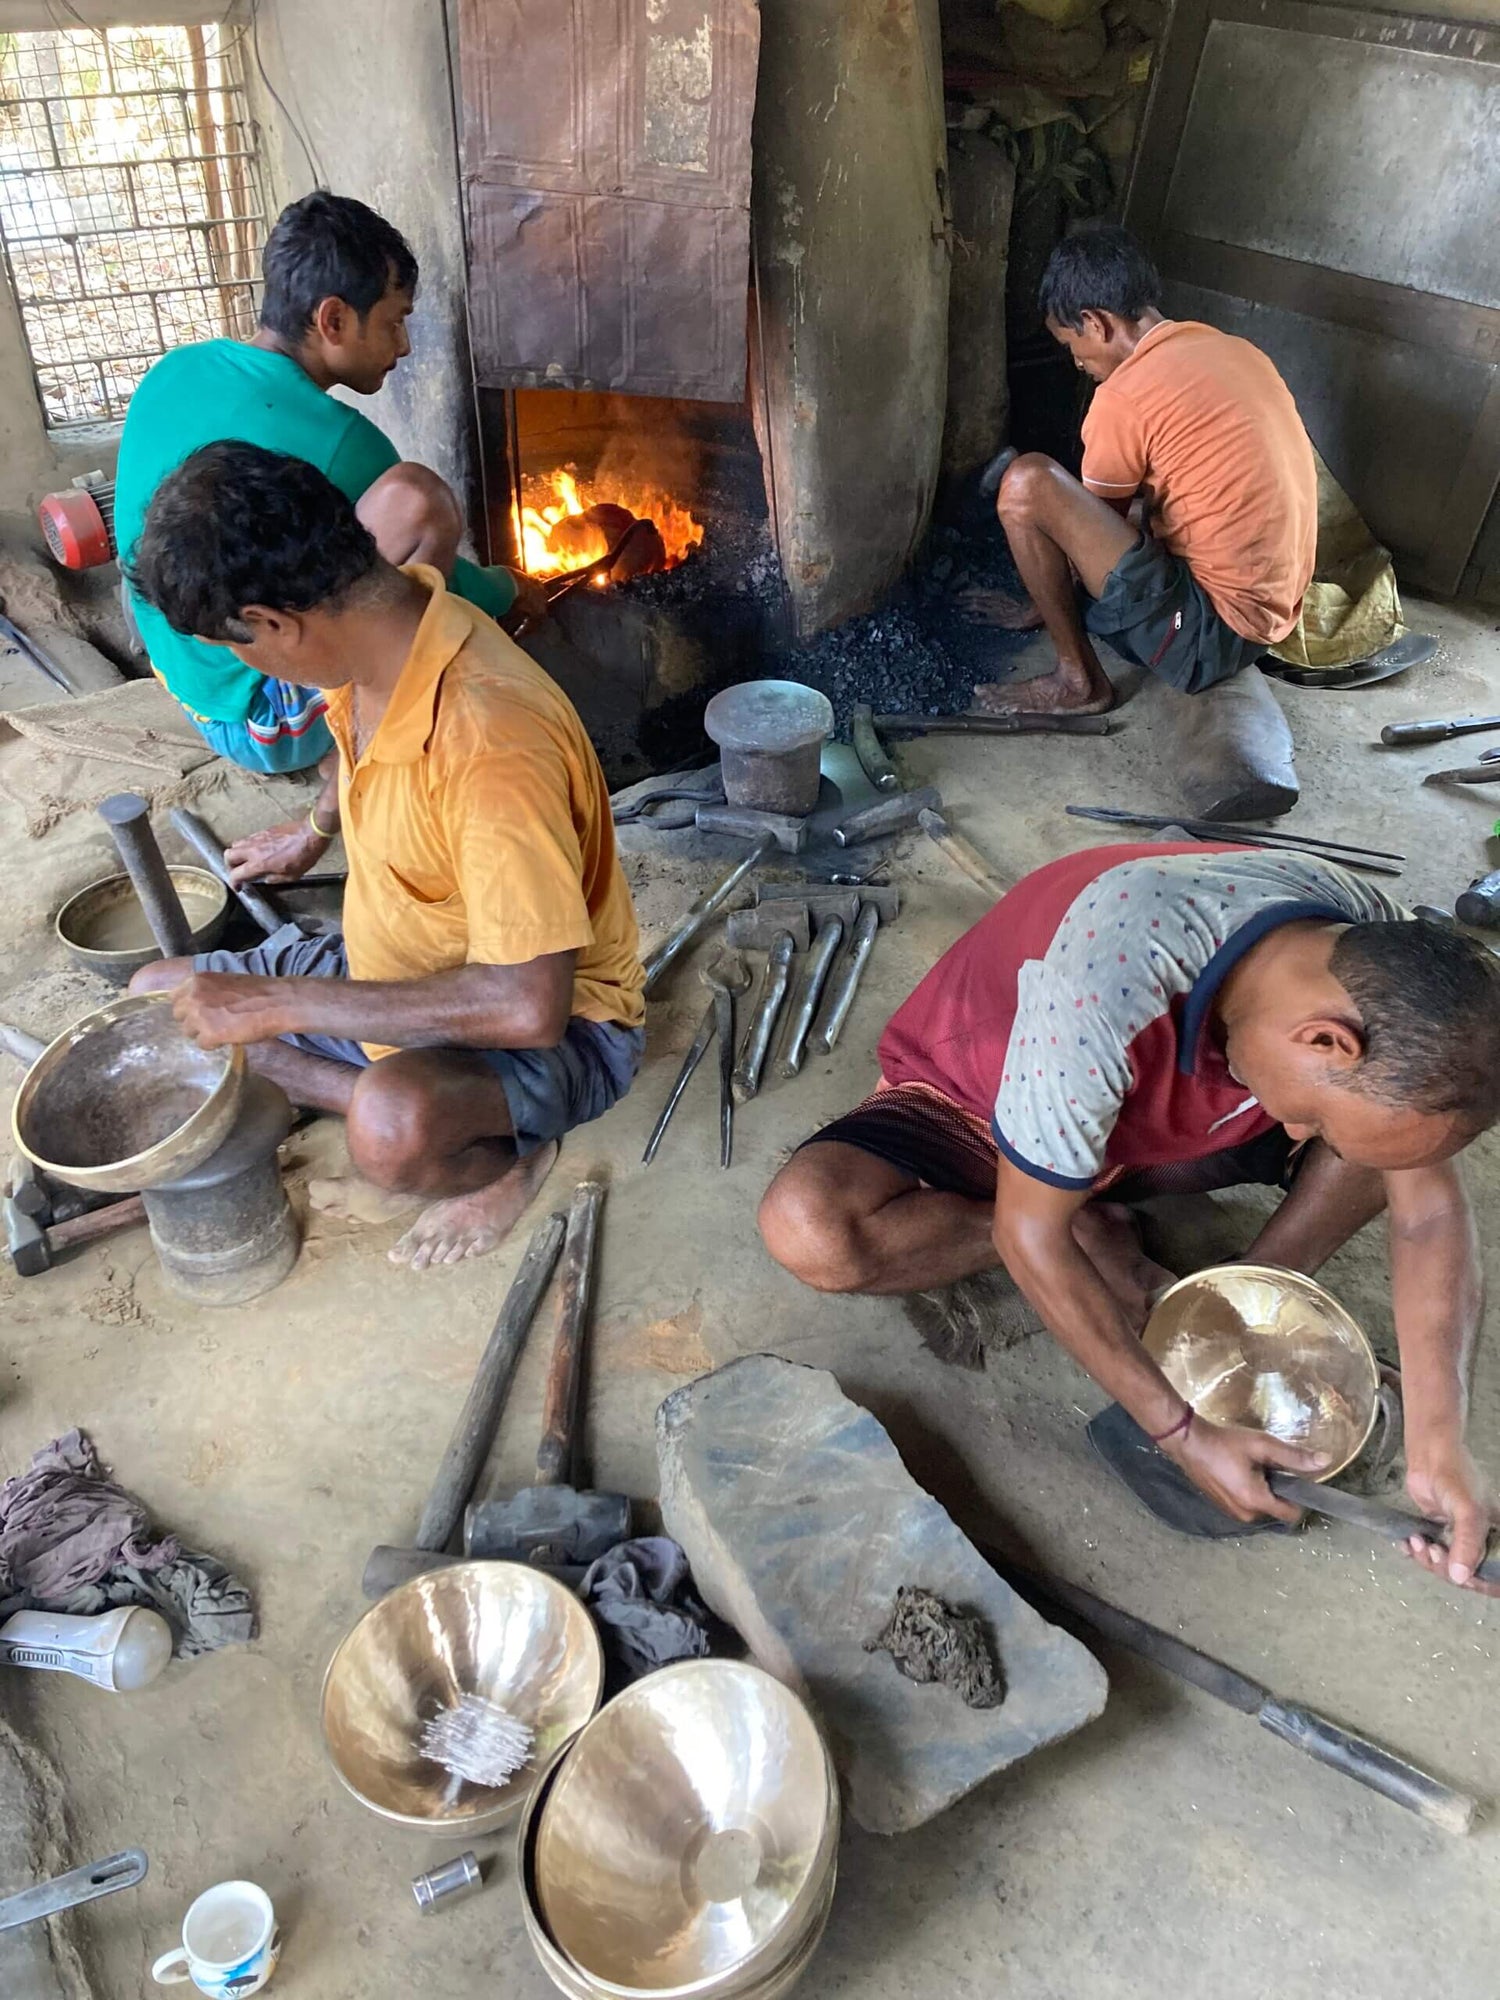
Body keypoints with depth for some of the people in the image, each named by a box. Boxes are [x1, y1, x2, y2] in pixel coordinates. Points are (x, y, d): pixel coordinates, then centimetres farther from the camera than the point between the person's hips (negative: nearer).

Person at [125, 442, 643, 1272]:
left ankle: (503, 1155, -4)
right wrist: (314, 833, 35)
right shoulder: (380, 627, -9)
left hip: (554, 1027, -8)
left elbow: (529, 1006, -38)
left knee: (394, 1130, -39)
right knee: (157, 1001, 9)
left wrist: (281, 1004, -30)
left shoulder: (489, 743, -36)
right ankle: (417, 1106, 0)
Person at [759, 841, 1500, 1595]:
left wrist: (1438, 1444, -21)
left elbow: (1428, 1201, -13)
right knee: (807, 1227, -33)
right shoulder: (1110, 985, -42)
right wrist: (1182, 1434, -26)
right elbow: (1026, 1233, -32)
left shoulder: (1380, 972, -23)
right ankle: (1096, 1233, -9)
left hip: (1155, 1122, 4)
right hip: (969, 1104, -3)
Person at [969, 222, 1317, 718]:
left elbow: (1090, 524, 0)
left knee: (1028, 483, -16)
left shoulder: (1126, 396, -16)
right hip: (1266, 611, 9)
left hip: (1210, 634, -9)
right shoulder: (1230, 349, 10)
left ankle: (1079, 682, -4)